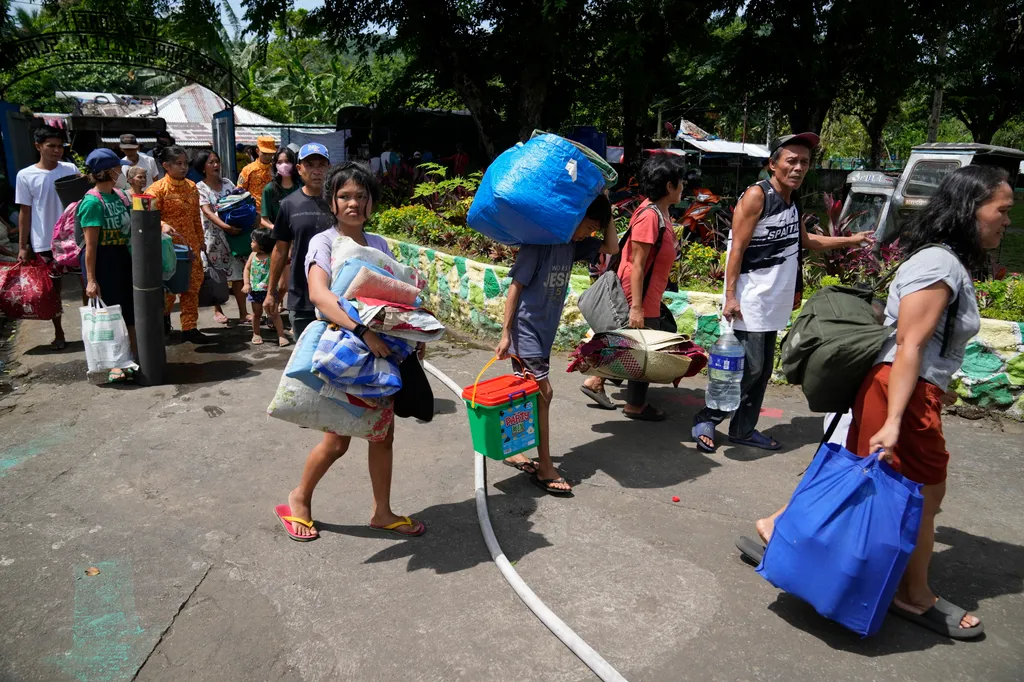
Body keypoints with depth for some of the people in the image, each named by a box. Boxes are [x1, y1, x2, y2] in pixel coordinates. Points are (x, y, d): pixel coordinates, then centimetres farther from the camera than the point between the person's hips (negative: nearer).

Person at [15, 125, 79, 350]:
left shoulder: (71, 169, 2)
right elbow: (25, 212, 0)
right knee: (52, 288, 10)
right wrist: (22, 246, -1)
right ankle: (59, 334, 22)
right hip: (44, 242, -1)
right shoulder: (25, 175, -3)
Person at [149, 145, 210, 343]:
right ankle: (164, 313, 35)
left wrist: (200, 239, 17)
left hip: (191, 245, 6)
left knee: (193, 286, 6)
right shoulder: (157, 189, -11)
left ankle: (190, 327, 15)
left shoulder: (191, 186, 8)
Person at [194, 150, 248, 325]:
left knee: (238, 272, 0)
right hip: (213, 236, -3)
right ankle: (217, 310, 22)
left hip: (234, 232, 3)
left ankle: (243, 313, 2)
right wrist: (225, 226, -29)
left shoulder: (227, 183, 10)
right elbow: (207, 212, -15)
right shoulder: (200, 188, -3)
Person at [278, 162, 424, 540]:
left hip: (381, 351, 5)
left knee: (383, 434, 10)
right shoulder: (324, 242, -10)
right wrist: (363, 331, -38)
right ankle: (301, 498, 29)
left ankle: (382, 512, 27)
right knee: (338, 440, 3)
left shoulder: (379, 244, 7)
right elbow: (318, 294, -28)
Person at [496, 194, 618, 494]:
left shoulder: (573, 243, 5)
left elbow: (612, 248, 12)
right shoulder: (538, 242, -16)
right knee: (543, 392, -9)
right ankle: (545, 468, 0)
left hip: (545, 329, 8)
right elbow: (515, 286, -16)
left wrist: (606, 211, 2)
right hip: (525, 328, -8)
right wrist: (505, 333, -18)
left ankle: (511, 450, 28)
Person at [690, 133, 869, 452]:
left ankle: (743, 429, 21)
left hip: (773, 302, 8)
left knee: (763, 370, 11)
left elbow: (807, 241, 32)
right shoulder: (757, 195, -10)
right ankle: (706, 420, 5)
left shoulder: (792, 201, 14)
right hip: (750, 300, -8)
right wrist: (730, 296, -20)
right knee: (749, 368, -9)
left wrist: (850, 240, 32)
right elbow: (737, 249, -15)